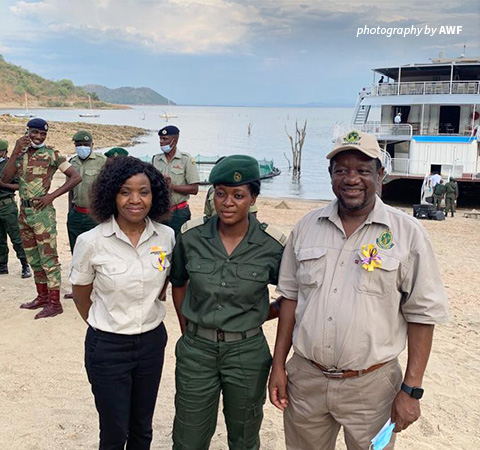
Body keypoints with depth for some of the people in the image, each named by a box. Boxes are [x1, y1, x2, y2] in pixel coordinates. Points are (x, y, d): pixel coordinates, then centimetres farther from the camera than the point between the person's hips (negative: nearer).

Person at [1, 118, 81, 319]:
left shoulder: (51, 155, -6)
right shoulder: (20, 154, 11)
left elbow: (76, 177, -12)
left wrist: (51, 196, -16)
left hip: (42, 211, -7)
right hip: (24, 212, 7)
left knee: (48, 257, -4)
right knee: (33, 258, 15)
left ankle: (54, 303, 1)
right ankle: (42, 297, 27)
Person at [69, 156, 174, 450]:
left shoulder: (167, 237, -8)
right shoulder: (91, 242, -16)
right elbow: (81, 296, -1)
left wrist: (147, 312, 10)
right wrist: (105, 328, 8)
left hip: (153, 342, 3)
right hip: (108, 347, -3)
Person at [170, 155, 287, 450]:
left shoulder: (273, 245, -13)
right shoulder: (191, 235, -7)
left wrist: (258, 317, -4)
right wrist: (188, 330, 7)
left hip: (247, 352, -1)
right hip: (196, 350, 1)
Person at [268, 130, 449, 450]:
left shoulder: (408, 233, -9)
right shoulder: (307, 226, 1)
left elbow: (422, 314, -6)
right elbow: (291, 296, 7)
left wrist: (411, 390, -8)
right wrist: (278, 365, 6)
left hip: (371, 386, -3)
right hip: (305, 378, 3)